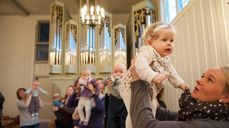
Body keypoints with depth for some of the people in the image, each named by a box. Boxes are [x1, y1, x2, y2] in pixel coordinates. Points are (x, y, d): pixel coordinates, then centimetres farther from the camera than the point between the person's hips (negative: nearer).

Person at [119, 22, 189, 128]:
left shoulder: (166, 60, 8)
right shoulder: (147, 52, -24)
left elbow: (171, 73, 23)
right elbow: (140, 64, -43)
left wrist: (179, 83, 17)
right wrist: (152, 76, -54)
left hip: (150, 91, 9)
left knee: (152, 111, 18)